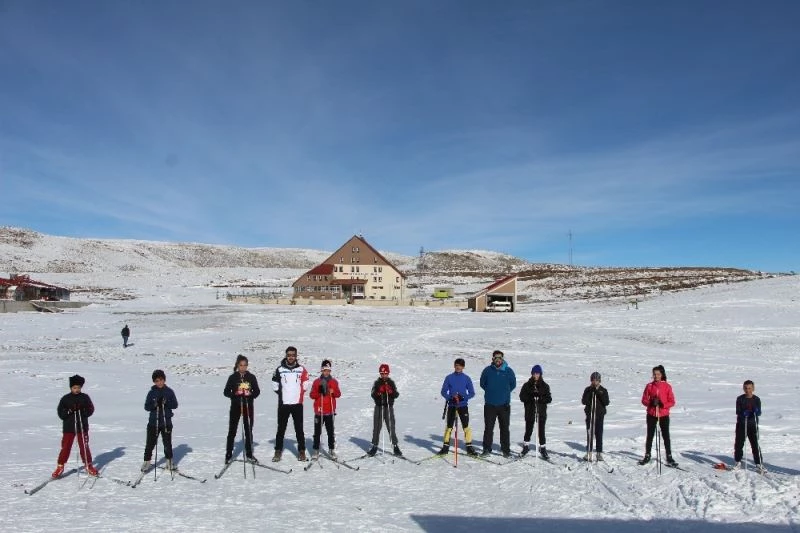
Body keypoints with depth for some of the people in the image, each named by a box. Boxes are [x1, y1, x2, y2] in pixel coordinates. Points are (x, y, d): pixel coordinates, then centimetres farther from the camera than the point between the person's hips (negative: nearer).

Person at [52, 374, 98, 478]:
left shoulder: (85, 397, 1)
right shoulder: (65, 399, 0)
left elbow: (91, 410, 0)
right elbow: (60, 412, -2)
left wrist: (82, 410, -19)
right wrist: (68, 411, -21)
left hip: (82, 427, 0)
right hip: (68, 427, 0)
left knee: (84, 447, 6)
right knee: (65, 447, 2)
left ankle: (88, 465, 18)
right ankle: (60, 467, 16)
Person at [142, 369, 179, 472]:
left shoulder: (169, 391, 1)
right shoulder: (151, 392, 0)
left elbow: (175, 405, -1)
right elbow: (146, 407, -2)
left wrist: (166, 403, -18)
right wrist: (155, 404, -20)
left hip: (167, 422, 0)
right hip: (153, 422, 0)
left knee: (167, 443, 9)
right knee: (150, 443, 2)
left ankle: (169, 462, 22)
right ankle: (147, 462, 16)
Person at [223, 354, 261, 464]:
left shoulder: (251, 377, 3)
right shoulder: (233, 377, -2)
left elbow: (257, 391, 9)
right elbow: (226, 392, -1)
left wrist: (251, 395, -12)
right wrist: (235, 394, -19)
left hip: (248, 406, 2)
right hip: (236, 406, -2)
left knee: (249, 430, 9)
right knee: (232, 431, 2)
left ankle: (249, 454, 20)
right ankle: (229, 454, 12)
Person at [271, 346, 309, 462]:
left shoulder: (301, 369, 1)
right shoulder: (280, 369, 0)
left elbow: (305, 385, 10)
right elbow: (275, 385, 8)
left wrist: (299, 394, 5)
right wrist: (281, 394, 6)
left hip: (297, 404, 0)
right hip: (283, 404, 0)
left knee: (299, 428, 4)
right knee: (281, 428, 6)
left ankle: (301, 451, 10)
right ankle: (278, 451, 14)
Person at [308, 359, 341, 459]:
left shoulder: (334, 382, 8)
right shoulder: (316, 382, 2)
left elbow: (338, 394, 8)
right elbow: (312, 395, 0)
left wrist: (333, 392, -12)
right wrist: (319, 392, -17)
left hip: (330, 411, 1)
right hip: (319, 411, -1)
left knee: (330, 431, 5)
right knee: (317, 431, 2)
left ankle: (331, 450, 13)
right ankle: (316, 450, 9)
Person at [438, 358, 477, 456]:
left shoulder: (466, 378, 3)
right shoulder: (449, 378, 3)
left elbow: (472, 393, 3)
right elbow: (443, 392, 5)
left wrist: (463, 397, -15)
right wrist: (450, 398, -14)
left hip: (463, 406, 0)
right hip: (451, 406, 0)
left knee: (466, 426, -3)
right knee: (449, 426, 2)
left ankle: (469, 447, 4)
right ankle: (445, 446, 10)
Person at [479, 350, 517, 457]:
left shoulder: (508, 371, 1)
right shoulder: (487, 370, 0)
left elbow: (513, 384, 13)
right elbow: (482, 383, 12)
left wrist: (505, 392, 6)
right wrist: (490, 392, 6)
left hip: (504, 405, 0)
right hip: (489, 404, 0)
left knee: (505, 428, 5)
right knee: (488, 427, 4)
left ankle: (506, 449, 13)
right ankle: (487, 448, 12)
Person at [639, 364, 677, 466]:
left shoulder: (667, 386, -2)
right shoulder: (649, 386, 1)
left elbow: (672, 402, -2)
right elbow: (644, 400, 3)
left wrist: (662, 404, -19)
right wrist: (651, 403, -17)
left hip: (664, 415, -1)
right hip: (651, 415, 1)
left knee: (666, 436, 0)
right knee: (650, 435, 9)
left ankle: (669, 457, 8)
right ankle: (647, 456, 19)